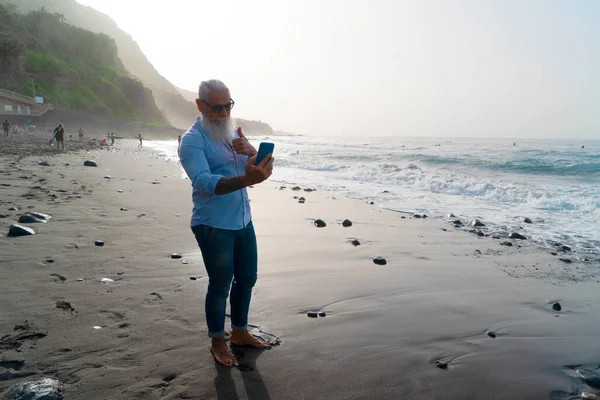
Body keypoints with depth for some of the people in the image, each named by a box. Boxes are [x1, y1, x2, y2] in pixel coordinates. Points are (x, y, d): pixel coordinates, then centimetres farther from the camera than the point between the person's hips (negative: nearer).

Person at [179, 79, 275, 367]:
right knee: (220, 285, 1)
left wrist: (251, 151, -17)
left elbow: (262, 167, 6)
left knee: (247, 279, 16)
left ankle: (240, 332, 36)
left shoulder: (233, 132, 11)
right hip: (213, 225, -7)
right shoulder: (193, 140, -13)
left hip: (243, 221, 8)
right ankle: (217, 343, 23)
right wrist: (246, 179, -45)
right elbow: (204, 182, -29)